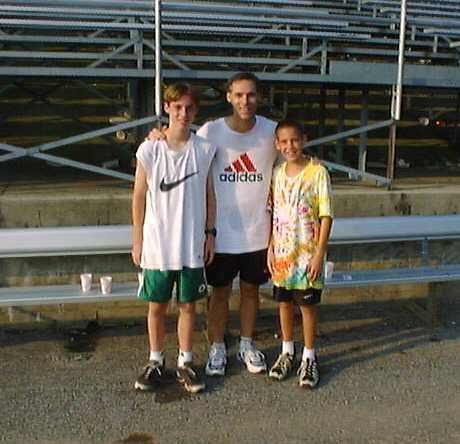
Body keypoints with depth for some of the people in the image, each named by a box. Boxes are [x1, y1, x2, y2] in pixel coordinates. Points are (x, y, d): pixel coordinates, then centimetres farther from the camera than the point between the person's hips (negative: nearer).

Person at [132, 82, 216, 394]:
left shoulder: (204, 149, -2)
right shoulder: (149, 150, -6)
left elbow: (209, 195, 6)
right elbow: (139, 197, 0)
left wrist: (209, 234, 4)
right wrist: (138, 240, 1)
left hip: (192, 244, 1)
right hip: (157, 244, -1)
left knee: (188, 305, 12)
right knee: (157, 306, 12)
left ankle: (186, 363, 27)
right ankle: (156, 362, 29)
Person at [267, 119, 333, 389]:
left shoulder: (318, 172, -11)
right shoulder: (277, 173, 4)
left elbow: (326, 216, -11)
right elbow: (273, 214, 9)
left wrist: (319, 254, -14)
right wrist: (271, 248, 4)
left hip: (307, 252, -4)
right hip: (282, 251, 4)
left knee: (308, 304, 6)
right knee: (284, 301, 14)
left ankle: (309, 358, 21)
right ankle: (287, 352, 31)